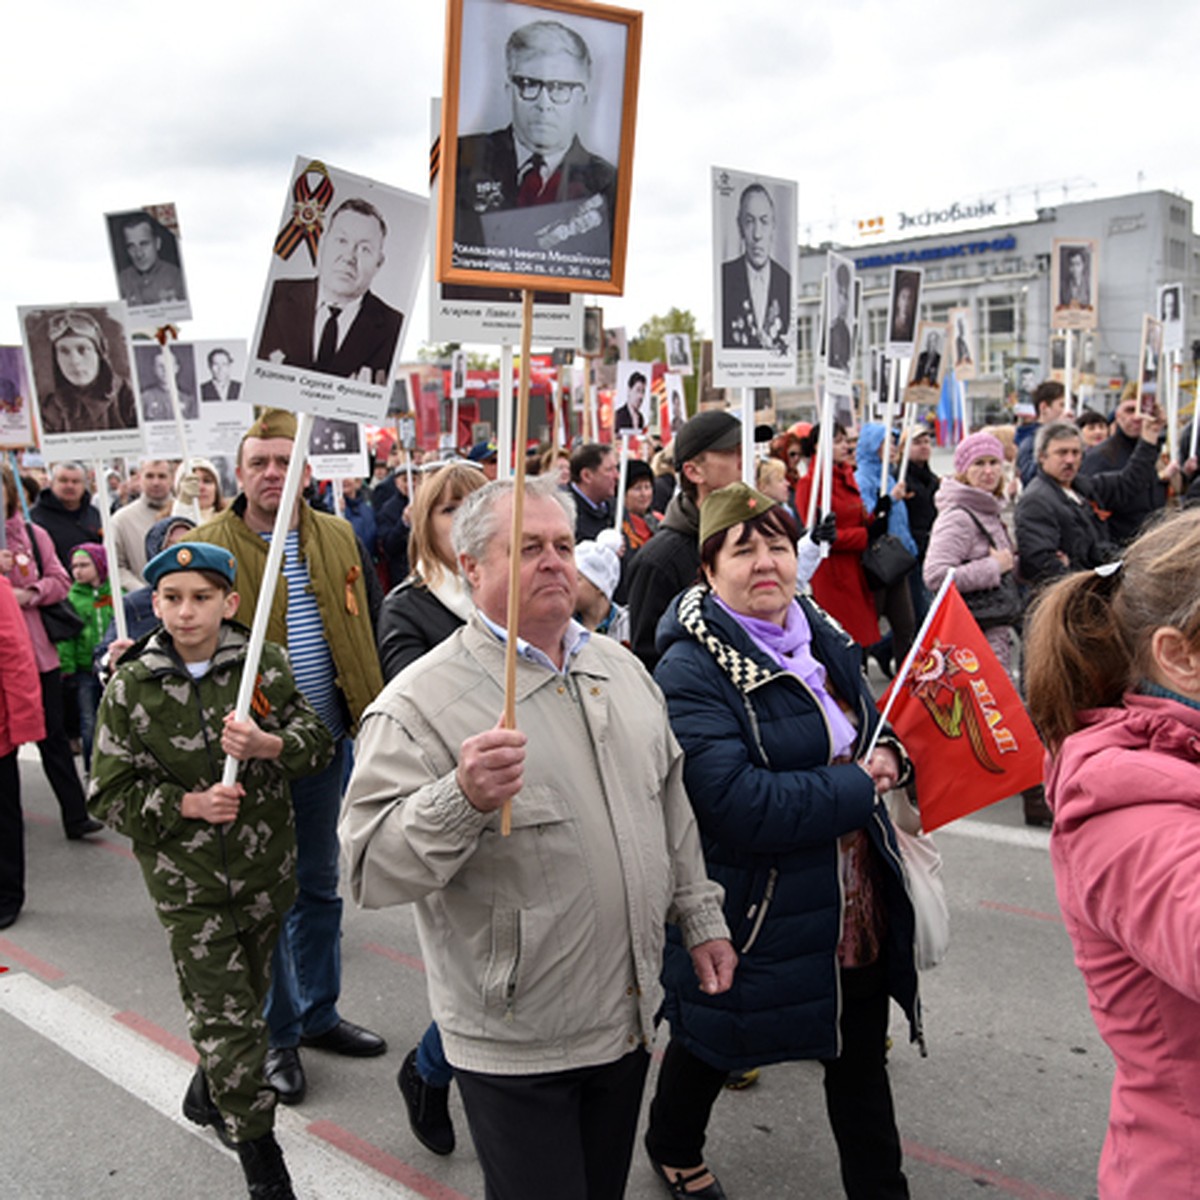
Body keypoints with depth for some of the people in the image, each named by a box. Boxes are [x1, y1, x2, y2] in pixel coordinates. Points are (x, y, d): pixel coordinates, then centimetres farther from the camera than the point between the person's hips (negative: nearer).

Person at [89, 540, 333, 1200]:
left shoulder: (266, 664, -5)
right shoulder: (130, 689, -6)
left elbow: (319, 743, -3)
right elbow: (110, 794, -4)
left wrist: (270, 745, -23)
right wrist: (187, 805, -18)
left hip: (266, 869, 2)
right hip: (187, 882, -2)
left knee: (245, 1001, 19)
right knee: (227, 1019, 0)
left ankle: (207, 1093, 48)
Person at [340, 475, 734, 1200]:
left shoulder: (621, 668, 6)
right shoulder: (424, 700, -17)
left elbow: (670, 804, 15)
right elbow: (372, 870, -22)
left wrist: (701, 917, 14)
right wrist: (463, 798, -37)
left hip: (631, 1014, 7)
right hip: (518, 1045, -6)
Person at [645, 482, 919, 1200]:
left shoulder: (825, 640, 3)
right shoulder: (691, 671, -21)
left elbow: (869, 730, 19)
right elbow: (741, 806, -31)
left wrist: (889, 756, -6)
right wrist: (857, 785, -20)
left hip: (857, 909, 6)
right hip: (756, 918, -5)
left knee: (861, 1059, 19)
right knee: (711, 1048, 20)